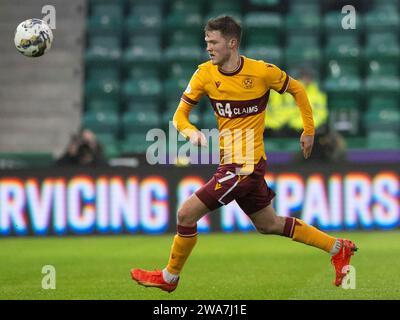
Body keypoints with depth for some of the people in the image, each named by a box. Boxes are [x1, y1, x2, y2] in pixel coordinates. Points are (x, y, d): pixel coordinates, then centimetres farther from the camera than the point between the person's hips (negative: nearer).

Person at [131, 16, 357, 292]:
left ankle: (170, 277, 11)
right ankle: (338, 248, 31)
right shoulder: (205, 74, -1)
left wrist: (309, 131, 7)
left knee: (186, 214, -9)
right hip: (230, 164, 7)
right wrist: (191, 132, -21)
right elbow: (180, 114, 0)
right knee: (268, 224, 20)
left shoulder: (263, 72, -14)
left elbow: (297, 89, 3)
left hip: (246, 165, -7)